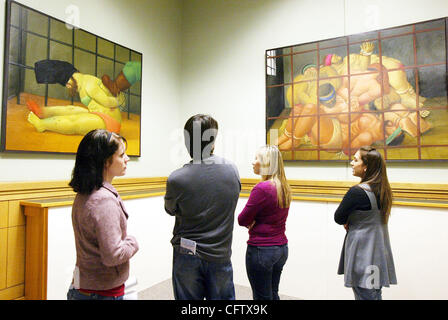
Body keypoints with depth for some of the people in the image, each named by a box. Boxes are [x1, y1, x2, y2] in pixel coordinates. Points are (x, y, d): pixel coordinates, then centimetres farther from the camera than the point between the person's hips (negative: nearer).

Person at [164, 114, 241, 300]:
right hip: (221, 255, 2)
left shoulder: (177, 179, -18)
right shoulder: (232, 170, -11)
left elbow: (170, 210, 1)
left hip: (187, 257, -2)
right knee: (223, 297, 18)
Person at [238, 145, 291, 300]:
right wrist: (254, 221, -4)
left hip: (262, 249, -8)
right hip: (281, 248, 8)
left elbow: (242, 220, -15)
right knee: (273, 294, 21)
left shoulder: (262, 188, -21)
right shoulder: (284, 187, 4)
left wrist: (251, 222, 3)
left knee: (262, 296, 8)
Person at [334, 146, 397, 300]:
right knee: (375, 295, 19)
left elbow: (338, 218, -12)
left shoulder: (357, 192, -22)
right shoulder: (383, 189, 4)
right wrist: (352, 222, -3)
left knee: (365, 295, 5)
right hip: (379, 256, 8)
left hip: (363, 257, -8)